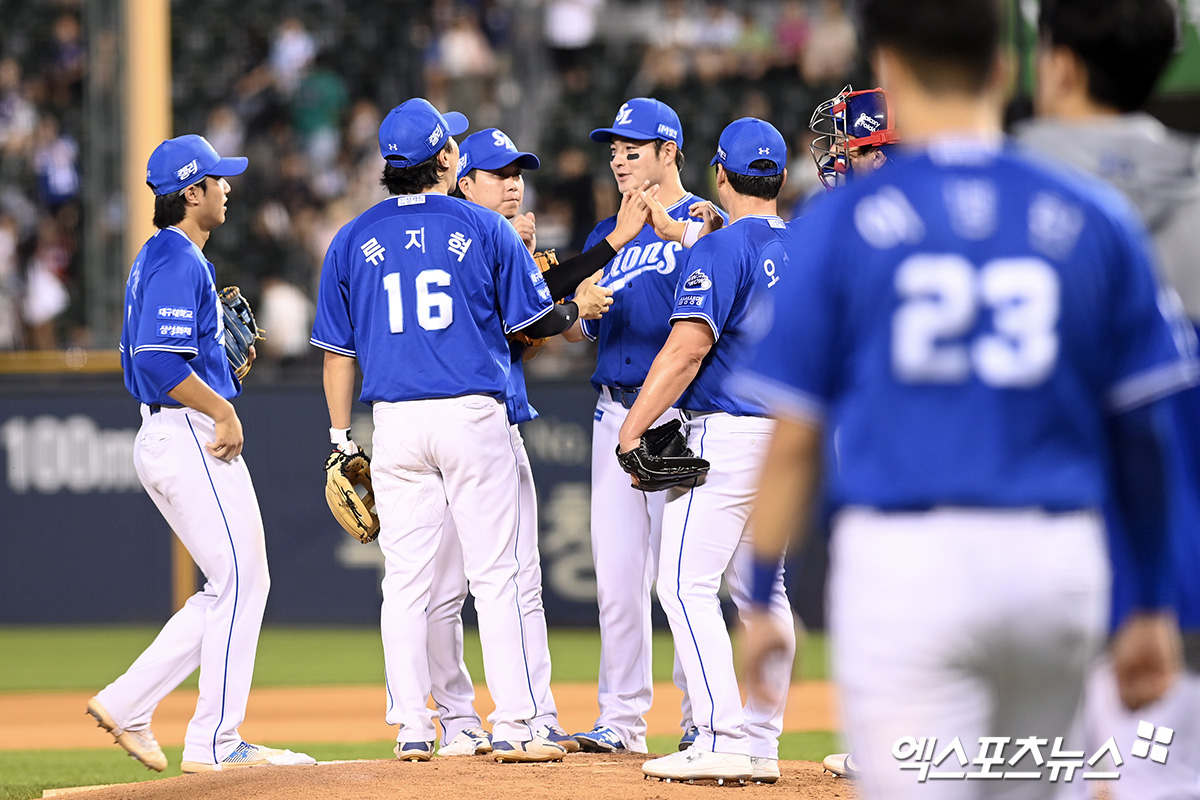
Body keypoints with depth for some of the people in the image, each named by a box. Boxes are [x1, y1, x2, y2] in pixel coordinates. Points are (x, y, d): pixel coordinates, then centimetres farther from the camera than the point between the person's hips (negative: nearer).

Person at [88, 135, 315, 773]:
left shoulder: (157, 259, 19)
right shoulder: (180, 263, -14)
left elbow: (140, 361, 24)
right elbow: (159, 362, -24)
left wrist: (224, 359, 16)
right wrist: (224, 412, -18)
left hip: (164, 438, 10)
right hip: (192, 437, -10)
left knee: (236, 587, 12)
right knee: (241, 584, -7)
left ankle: (127, 703, 10)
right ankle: (215, 743, -6)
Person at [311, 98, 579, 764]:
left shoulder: (353, 240, 5)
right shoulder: (483, 229, -1)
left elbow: (338, 351, 8)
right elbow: (535, 321, 3)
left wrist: (341, 440, 13)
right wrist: (577, 312, 25)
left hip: (396, 424, 2)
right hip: (473, 415, -2)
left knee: (405, 580, 5)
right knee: (495, 574, 0)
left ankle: (412, 729, 3)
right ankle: (513, 727, -3)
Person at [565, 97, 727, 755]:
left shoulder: (705, 223, -1)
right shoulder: (607, 235, 18)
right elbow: (580, 328, 15)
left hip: (678, 411, -6)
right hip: (614, 415, 6)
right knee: (615, 572, 5)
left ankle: (703, 713, 3)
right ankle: (621, 717, 9)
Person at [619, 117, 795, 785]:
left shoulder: (721, 248, -12)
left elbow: (687, 348, -19)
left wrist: (635, 424, -14)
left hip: (728, 433, -8)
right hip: (793, 435, 8)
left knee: (686, 583, -8)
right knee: (761, 589, 14)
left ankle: (723, 742, -18)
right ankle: (762, 743, 13)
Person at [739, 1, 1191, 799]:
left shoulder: (839, 225, 0)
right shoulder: (1096, 221, 5)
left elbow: (793, 436, 1)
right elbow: (1142, 431, 7)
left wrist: (760, 600, 9)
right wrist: (1152, 605, 14)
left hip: (903, 560, -3)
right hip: (1061, 565, 3)